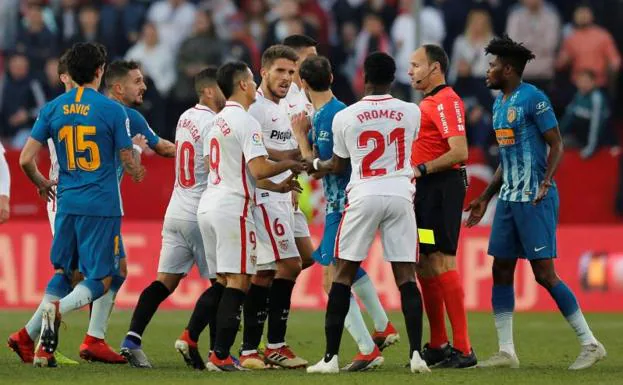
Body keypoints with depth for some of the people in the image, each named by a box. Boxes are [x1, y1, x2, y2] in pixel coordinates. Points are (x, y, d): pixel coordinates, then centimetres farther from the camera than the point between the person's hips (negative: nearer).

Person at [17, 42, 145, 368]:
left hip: (67, 203, 4)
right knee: (100, 279, 2)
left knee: (62, 271, 18)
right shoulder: (112, 110, -7)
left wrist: (42, 183, 23)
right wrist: (138, 172, 23)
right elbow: (129, 161, -1)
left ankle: (44, 347, 2)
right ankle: (58, 308, -28)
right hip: (102, 206, -4)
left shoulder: (52, 109, 3)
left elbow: (26, 160, 2)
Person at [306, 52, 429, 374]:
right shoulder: (411, 113, 2)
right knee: (406, 275, 3)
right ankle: (416, 353, -7)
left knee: (343, 274, 6)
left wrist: (315, 164, 34)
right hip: (400, 194, 2)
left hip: (363, 196, -2)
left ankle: (331, 356, 3)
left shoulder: (345, 117, -2)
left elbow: (338, 165, 12)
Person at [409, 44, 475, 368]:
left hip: (442, 187, -10)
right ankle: (438, 345, 18)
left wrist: (421, 169, -22)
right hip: (425, 192, 10)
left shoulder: (446, 101, -12)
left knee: (441, 263, -12)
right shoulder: (428, 102, 19)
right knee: (424, 266, 12)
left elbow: (459, 152, -21)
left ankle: (462, 349, -12)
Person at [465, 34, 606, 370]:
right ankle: (506, 352, 9)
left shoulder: (533, 99, -11)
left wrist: (546, 181, -28)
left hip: (535, 200, -9)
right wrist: (485, 198, 23)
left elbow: (556, 144, -13)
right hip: (509, 199, 9)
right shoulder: (499, 104, 16)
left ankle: (590, 344, -2)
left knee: (544, 273, -9)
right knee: (501, 272, 5)